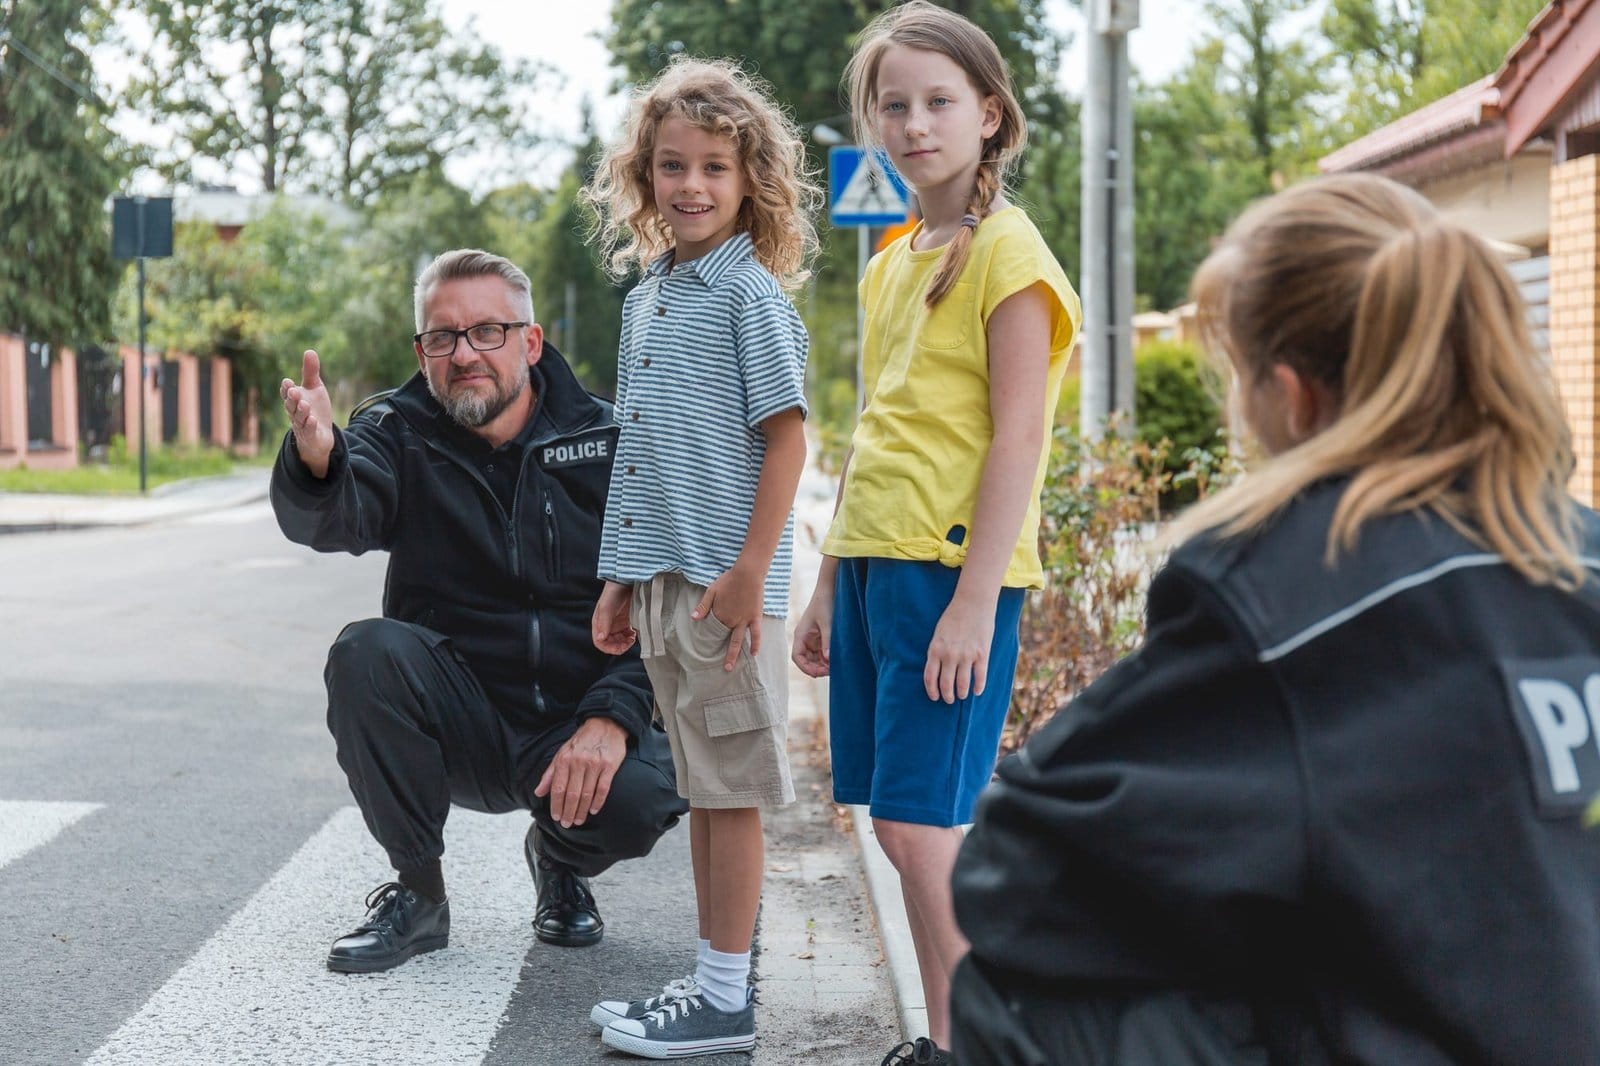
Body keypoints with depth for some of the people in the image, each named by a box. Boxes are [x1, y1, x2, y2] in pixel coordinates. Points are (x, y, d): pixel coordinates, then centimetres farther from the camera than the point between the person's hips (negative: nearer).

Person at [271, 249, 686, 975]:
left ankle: (560, 859, 10)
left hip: (576, 729, 0)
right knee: (368, 653, -28)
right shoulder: (401, 437, -1)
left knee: (645, 797, -31)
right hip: (458, 725, 1)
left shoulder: (607, 442, -1)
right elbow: (333, 521, -24)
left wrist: (612, 717, -21)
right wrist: (316, 461, -48)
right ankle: (418, 896, -9)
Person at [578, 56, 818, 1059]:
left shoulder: (751, 291, -8)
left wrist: (750, 571, -18)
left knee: (731, 789, -1)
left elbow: (788, 436, -12)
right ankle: (712, 976, 24)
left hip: (726, 580, -8)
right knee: (700, 787, 14)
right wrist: (620, 578, 17)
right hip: (660, 576, 8)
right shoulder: (646, 296, 15)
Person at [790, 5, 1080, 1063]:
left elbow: (1018, 438, -13)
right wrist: (827, 586, 20)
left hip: (952, 569, -8)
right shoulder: (890, 263, 17)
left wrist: (975, 599, -19)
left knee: (920, 824, -9)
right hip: (872, 562, 8)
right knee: (908, 824, 9)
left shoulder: (1006, 251, -7)